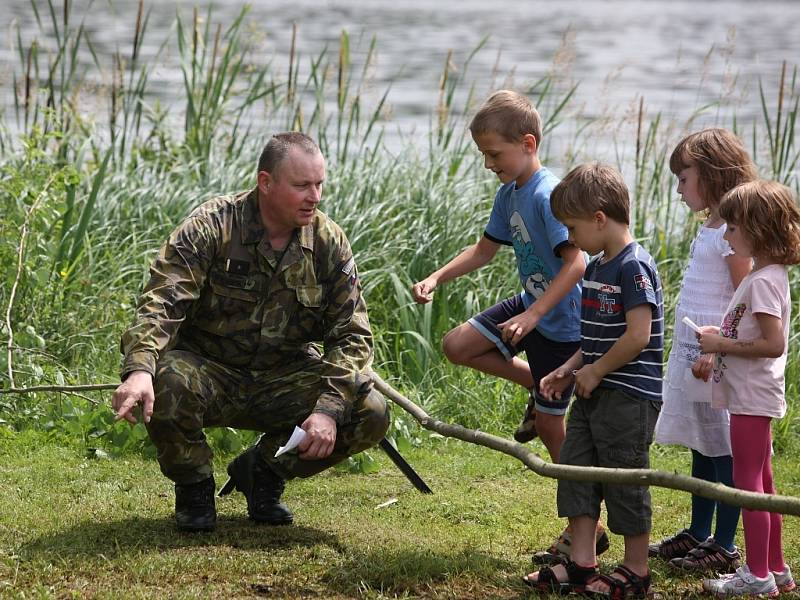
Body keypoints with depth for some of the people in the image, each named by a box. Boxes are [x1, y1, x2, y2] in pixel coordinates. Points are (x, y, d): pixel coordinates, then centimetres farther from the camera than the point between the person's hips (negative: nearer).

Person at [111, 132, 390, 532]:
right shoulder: (211, 227, -14)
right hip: (208, 374, -3)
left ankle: (263, 470, 7)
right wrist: (139, 369, -44)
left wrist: (329, 409, -20)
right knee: (164, 382, -37)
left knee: (372, 415, -20)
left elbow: (352, 336, -3)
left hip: (283, 383, 3)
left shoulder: (328, 244, -3)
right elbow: (161, 303, -24)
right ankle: (193, 485, -4)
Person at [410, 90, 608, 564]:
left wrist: (533, 315, -37)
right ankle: (537, 388, 18)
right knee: (458, 346, 4)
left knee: (550, 425, -1)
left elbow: (576, 262, -33)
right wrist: (437, 279, 3)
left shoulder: (548, 195, -26)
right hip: (530, 305, 9)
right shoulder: (509, 194, 3)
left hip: (561, 323, -9)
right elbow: (486, 250, 16)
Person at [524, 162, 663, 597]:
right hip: (594, 395, 10)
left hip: (629, 397, -10)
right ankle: (581, 565, 15)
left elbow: (638, 336, -23)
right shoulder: (596, 268, 12)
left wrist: (594, 371, -15)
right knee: (576, 472, 10)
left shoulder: (634, 267, -17)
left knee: (625, 481, 0)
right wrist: (569, 370, 7)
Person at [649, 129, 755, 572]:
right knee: (701, 447, 16)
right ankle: (697, 534, 25)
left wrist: (715, 351, -25)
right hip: (691, 353, 10)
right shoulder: (709, 227, 14)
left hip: (718, 358, -9)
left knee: (722, 451, -3)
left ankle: (724, 547, 1)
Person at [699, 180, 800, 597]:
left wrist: (723, 345, -19)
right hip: (754, 395, 10)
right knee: (762, 483, 16)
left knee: (747, 482, -4)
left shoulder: (762, 281, -19)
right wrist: (722, 336, 8)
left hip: (752, 398, -10)